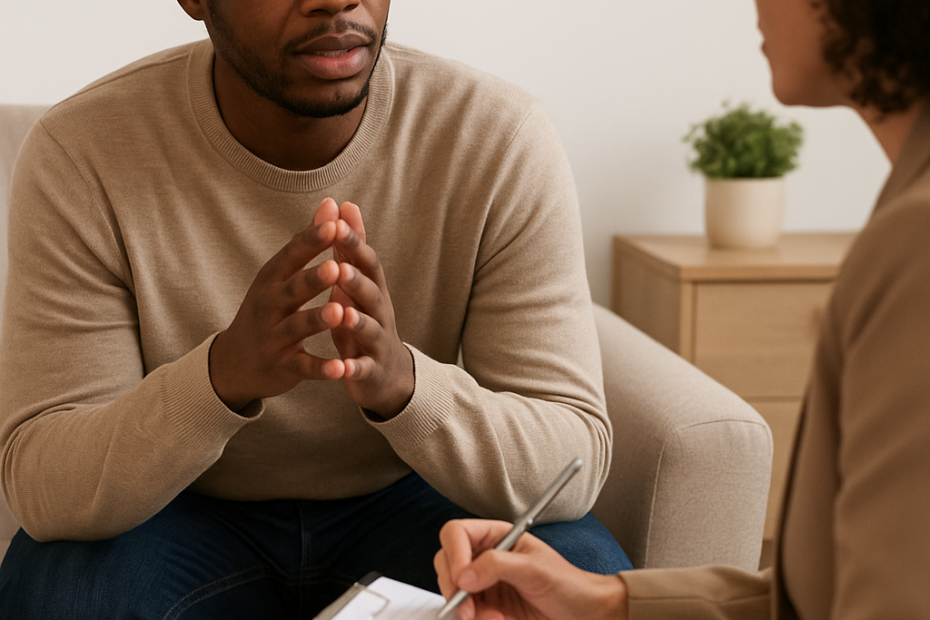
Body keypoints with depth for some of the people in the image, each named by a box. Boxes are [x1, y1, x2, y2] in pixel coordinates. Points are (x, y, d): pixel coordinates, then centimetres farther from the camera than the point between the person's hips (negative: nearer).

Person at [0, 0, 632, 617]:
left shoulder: (503, 140, -18)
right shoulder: (79, 155, -20)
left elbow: (576, 463, -20)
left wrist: (404, 382, -42)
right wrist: (224, 373, -44)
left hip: (412, 502, 1)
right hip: (192, 518, 0)